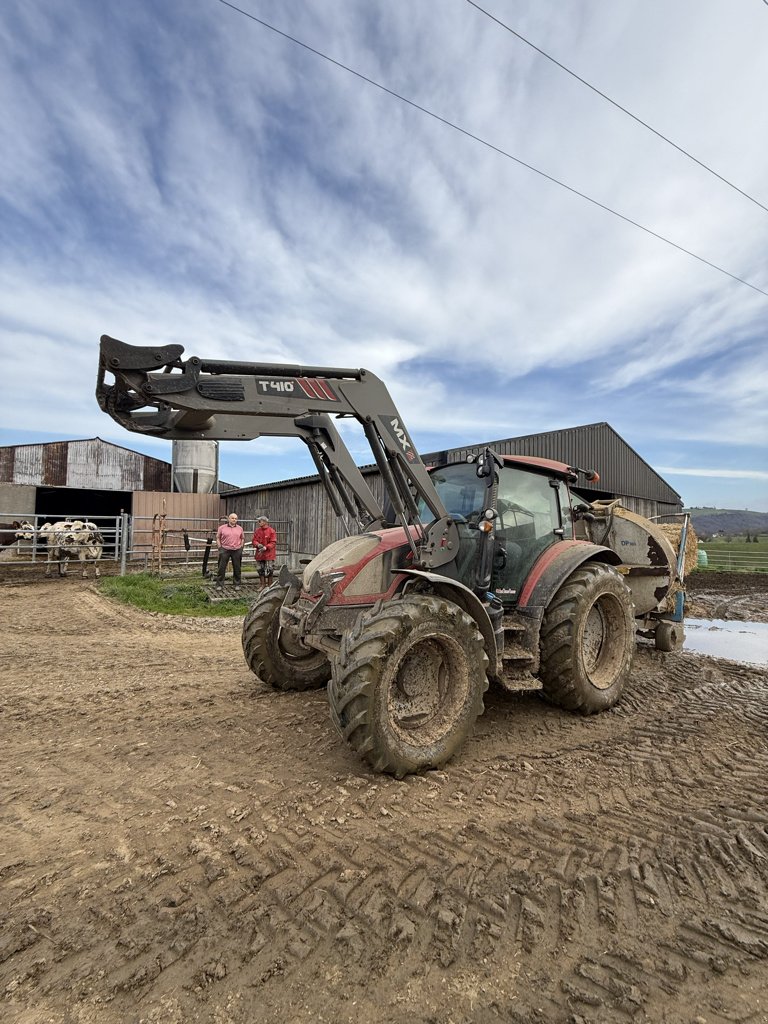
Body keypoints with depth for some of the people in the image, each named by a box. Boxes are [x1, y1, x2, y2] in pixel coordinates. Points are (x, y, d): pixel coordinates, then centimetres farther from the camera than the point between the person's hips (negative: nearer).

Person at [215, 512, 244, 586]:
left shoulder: (240, 528, 9)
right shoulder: (222, 528, 2)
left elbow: (242, 538, 15)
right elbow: (218, 538, 6)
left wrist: (241, 547, 6)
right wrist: (220, 548, -2)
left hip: (237, 551, 2)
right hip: (225, 550, -2)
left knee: (237, 568, 7)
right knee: (221, 568, 0)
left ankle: (237, 584, 18)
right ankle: (219, 584, 9)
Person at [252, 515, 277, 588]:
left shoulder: (271, 531, -8)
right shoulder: (257, 531, 7)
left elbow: (273, 543, -11)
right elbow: (254, 540, 6)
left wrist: (266, 547, -24)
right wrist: (258, 544, -16)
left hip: (269, 554, -5)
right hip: (259, 554, 5)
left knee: (269, 571, 0)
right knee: (260, 570, 10)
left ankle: (269, 586, 13)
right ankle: (263, 585, 23)